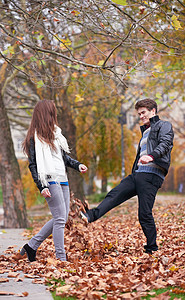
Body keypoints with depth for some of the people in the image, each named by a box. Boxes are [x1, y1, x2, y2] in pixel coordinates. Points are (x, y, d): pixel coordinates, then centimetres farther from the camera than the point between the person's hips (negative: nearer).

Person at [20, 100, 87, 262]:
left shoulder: (55, 133, 19)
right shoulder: (35, 137, -6)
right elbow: (33, 165, -9)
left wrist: (77, 165, 8)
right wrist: (41, 187, -18)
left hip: (62, 180, 9)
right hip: (50, 181, -9)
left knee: (62, 218, 9)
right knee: (60, 219, -10)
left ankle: (32, 245, 18)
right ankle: (61, 258, -4)